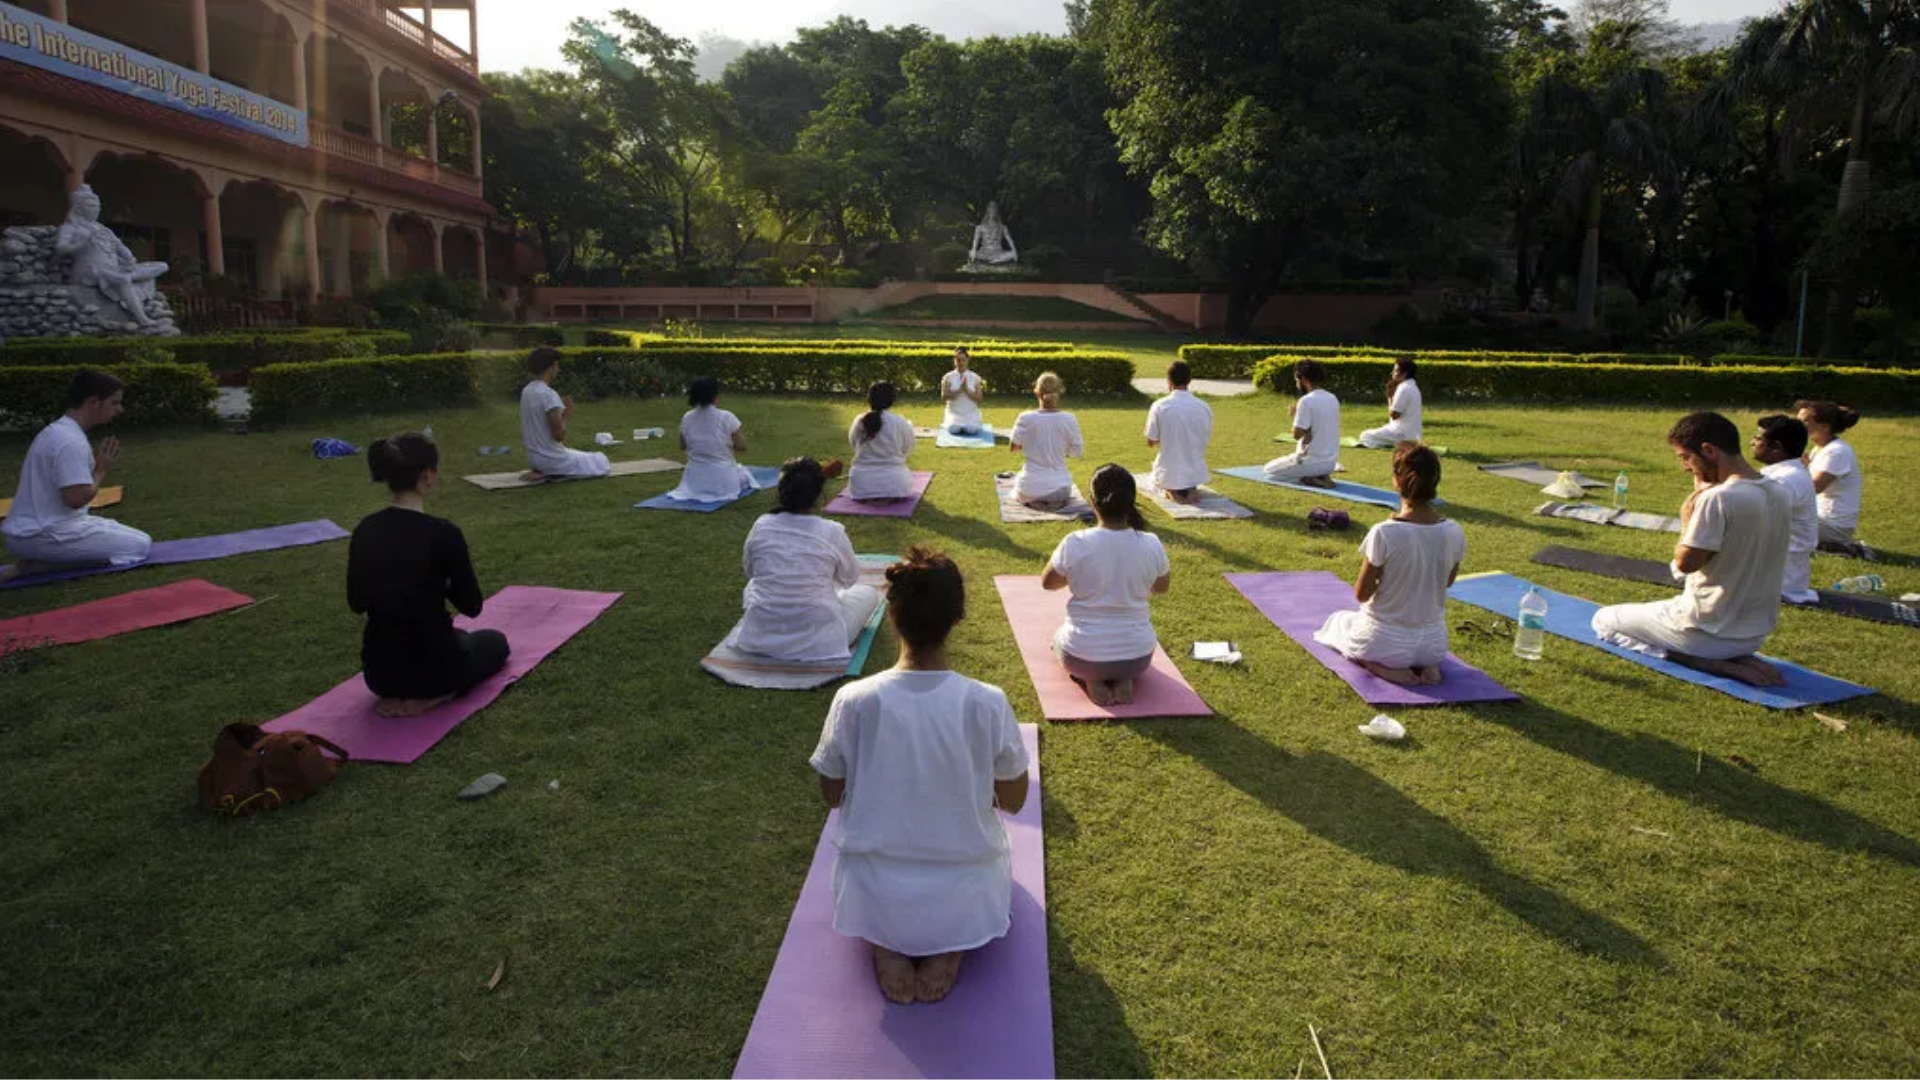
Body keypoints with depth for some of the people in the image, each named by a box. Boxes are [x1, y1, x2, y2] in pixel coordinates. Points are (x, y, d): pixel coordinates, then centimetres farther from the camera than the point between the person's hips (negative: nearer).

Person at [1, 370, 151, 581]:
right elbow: (76, 499, -24)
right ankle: (40, 563, -9)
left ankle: (40, 558, 7)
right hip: (42, 536, -10)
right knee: (140, 545, -10)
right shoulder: (71, 441, -20)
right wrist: (101, 469, -9)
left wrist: (96, 465, 9)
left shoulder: (56, 431, 13)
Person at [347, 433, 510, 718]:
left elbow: (356, 603, 11)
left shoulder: (364, 530, -2)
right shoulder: (442, 533, -21)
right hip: (433, 667, -9)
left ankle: (396, 694, 19)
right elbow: (472, 606, -9)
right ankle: (429, 696, 3)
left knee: (458, 636, 41)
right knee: (495, 642, 27)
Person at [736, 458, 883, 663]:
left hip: (761, 637, 4)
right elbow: (850, 578, 4)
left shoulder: (761, 526, -6)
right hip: (818, 642, -3)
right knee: (868, 592, 20)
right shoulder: (832, 532, -14)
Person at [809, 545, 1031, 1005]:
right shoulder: (988, 703, -20)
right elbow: (1013, 802, -5)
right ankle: (952, 947, 7)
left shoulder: (854, 700, -19)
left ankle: (884, 944, 8)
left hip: (872, 900, 1)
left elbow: (833, 795, -3)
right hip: (965, 901, 0)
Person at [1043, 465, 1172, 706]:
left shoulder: (1075, 544, -19)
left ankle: (1091, 680, 4)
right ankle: (1124, 679, 7)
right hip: (1138, 657, 2)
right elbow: (1162, 587, 7)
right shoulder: (1152, 545, -14)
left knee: (1061, 636, 35)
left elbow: (1048, 583, 0)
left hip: (1081, 656, -1)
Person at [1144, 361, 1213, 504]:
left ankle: (1172, 491, 2)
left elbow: (1151, 442, -5)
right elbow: (1206, 440, 5)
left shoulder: (1159, 406, -14)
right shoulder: (1204, 407, -7)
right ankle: (1190, 489, 4)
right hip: (1196, 474, 2)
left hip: (1168, 475, -2)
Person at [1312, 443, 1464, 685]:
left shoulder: (1384, 534, -25)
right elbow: (1447, 582, 7)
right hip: (1434, 644, 4)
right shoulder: (1454, 533, -11)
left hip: (1384, 641, -4)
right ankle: (1427, 664, 8)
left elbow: (1361, 594, -15)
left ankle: (1378, 666, 1)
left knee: (1338, 620, 30)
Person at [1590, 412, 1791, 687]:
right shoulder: (1781, 494, 2)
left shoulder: (1718, 498, -25)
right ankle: (1737, 656, 8)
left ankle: (1713, 663, -6)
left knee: (1603, 620, 9)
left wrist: (1688, 518, -6)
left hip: (1713, 631, -9)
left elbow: (1685, 563, -21)